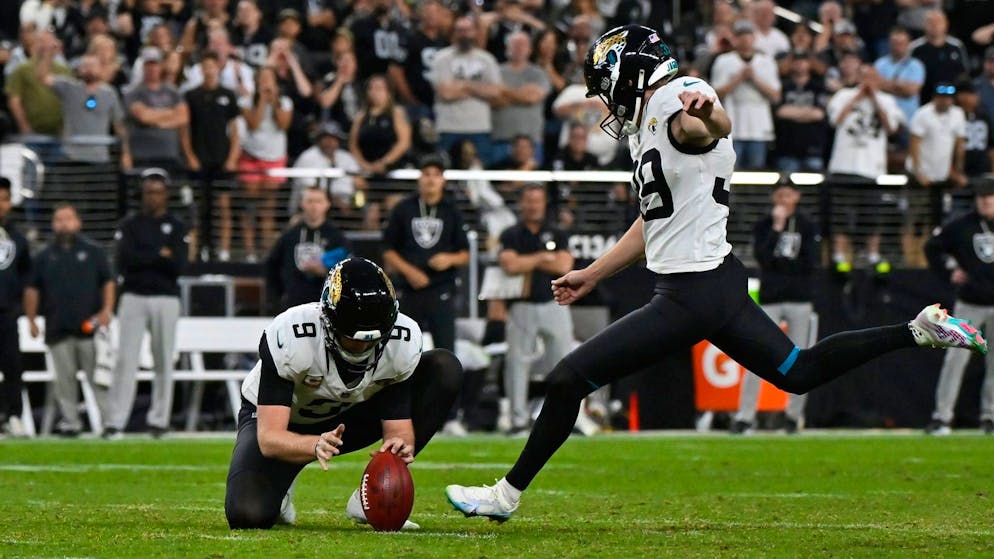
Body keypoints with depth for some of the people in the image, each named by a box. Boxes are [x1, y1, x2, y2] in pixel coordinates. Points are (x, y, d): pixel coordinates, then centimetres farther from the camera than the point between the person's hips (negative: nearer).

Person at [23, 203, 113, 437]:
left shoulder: (93, 252, 8)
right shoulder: (45, 257, 13)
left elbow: (108, 282, 6)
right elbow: (32, 289, 14)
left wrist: (107, 309, -8)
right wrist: (31, 319, 6)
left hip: (89, 326, -2)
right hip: (58, 329, 2)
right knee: (64, 378, 2)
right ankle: (70, 421, 5)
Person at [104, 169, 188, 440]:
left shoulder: (176, 227, 7)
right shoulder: (130, 225, 8)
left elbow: (177, 266, -6)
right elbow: (124, 260, -8)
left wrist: (143, 259, -8)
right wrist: (160, 255, -7)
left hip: (165, 298, 1)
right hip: (134, 297, -1)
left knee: (164, 361, 1)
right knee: (125, 359, -7)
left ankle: (159, 420, 8)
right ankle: (114, 422, -10)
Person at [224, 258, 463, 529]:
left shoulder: (403, 341, -25)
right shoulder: (289, 337, -36)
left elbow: (399, 427, -21)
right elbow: (269, 438, -36)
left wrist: (400, 445, -46)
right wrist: (316, 445, -57)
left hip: (348, 417, 4)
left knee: (445, 369, -18)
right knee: (248, 514, -33)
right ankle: (275, 491, 8)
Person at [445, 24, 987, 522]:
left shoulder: (674, 100, -14)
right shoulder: (646, 123, 17)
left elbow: (714, 127, -39)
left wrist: (707, 115, -64)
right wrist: (593, 274, 34)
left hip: (692, 294, -10)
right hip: (718, 282, 10)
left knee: (568, 380, -8)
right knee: (798, 372, 18)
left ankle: (506, 494, 0)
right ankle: (917, 331, 17)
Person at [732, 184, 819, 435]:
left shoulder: (807, 226, 6)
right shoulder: (763, 225, 7)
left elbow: (810, 264, -3)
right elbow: (762, 258, -9)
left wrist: (779, 263, -6)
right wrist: (777, 228, -13)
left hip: (800, 300, 0)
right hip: (770, 300, 0)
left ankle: (794, 414, 12)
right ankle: (745, 416, -8)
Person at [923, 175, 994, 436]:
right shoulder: (961, 226, -2)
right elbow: (932, 247, 9)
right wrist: (949, 272, -2)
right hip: (969, 305, -1)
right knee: (955, 358, -6)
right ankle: (941, 416, -4)